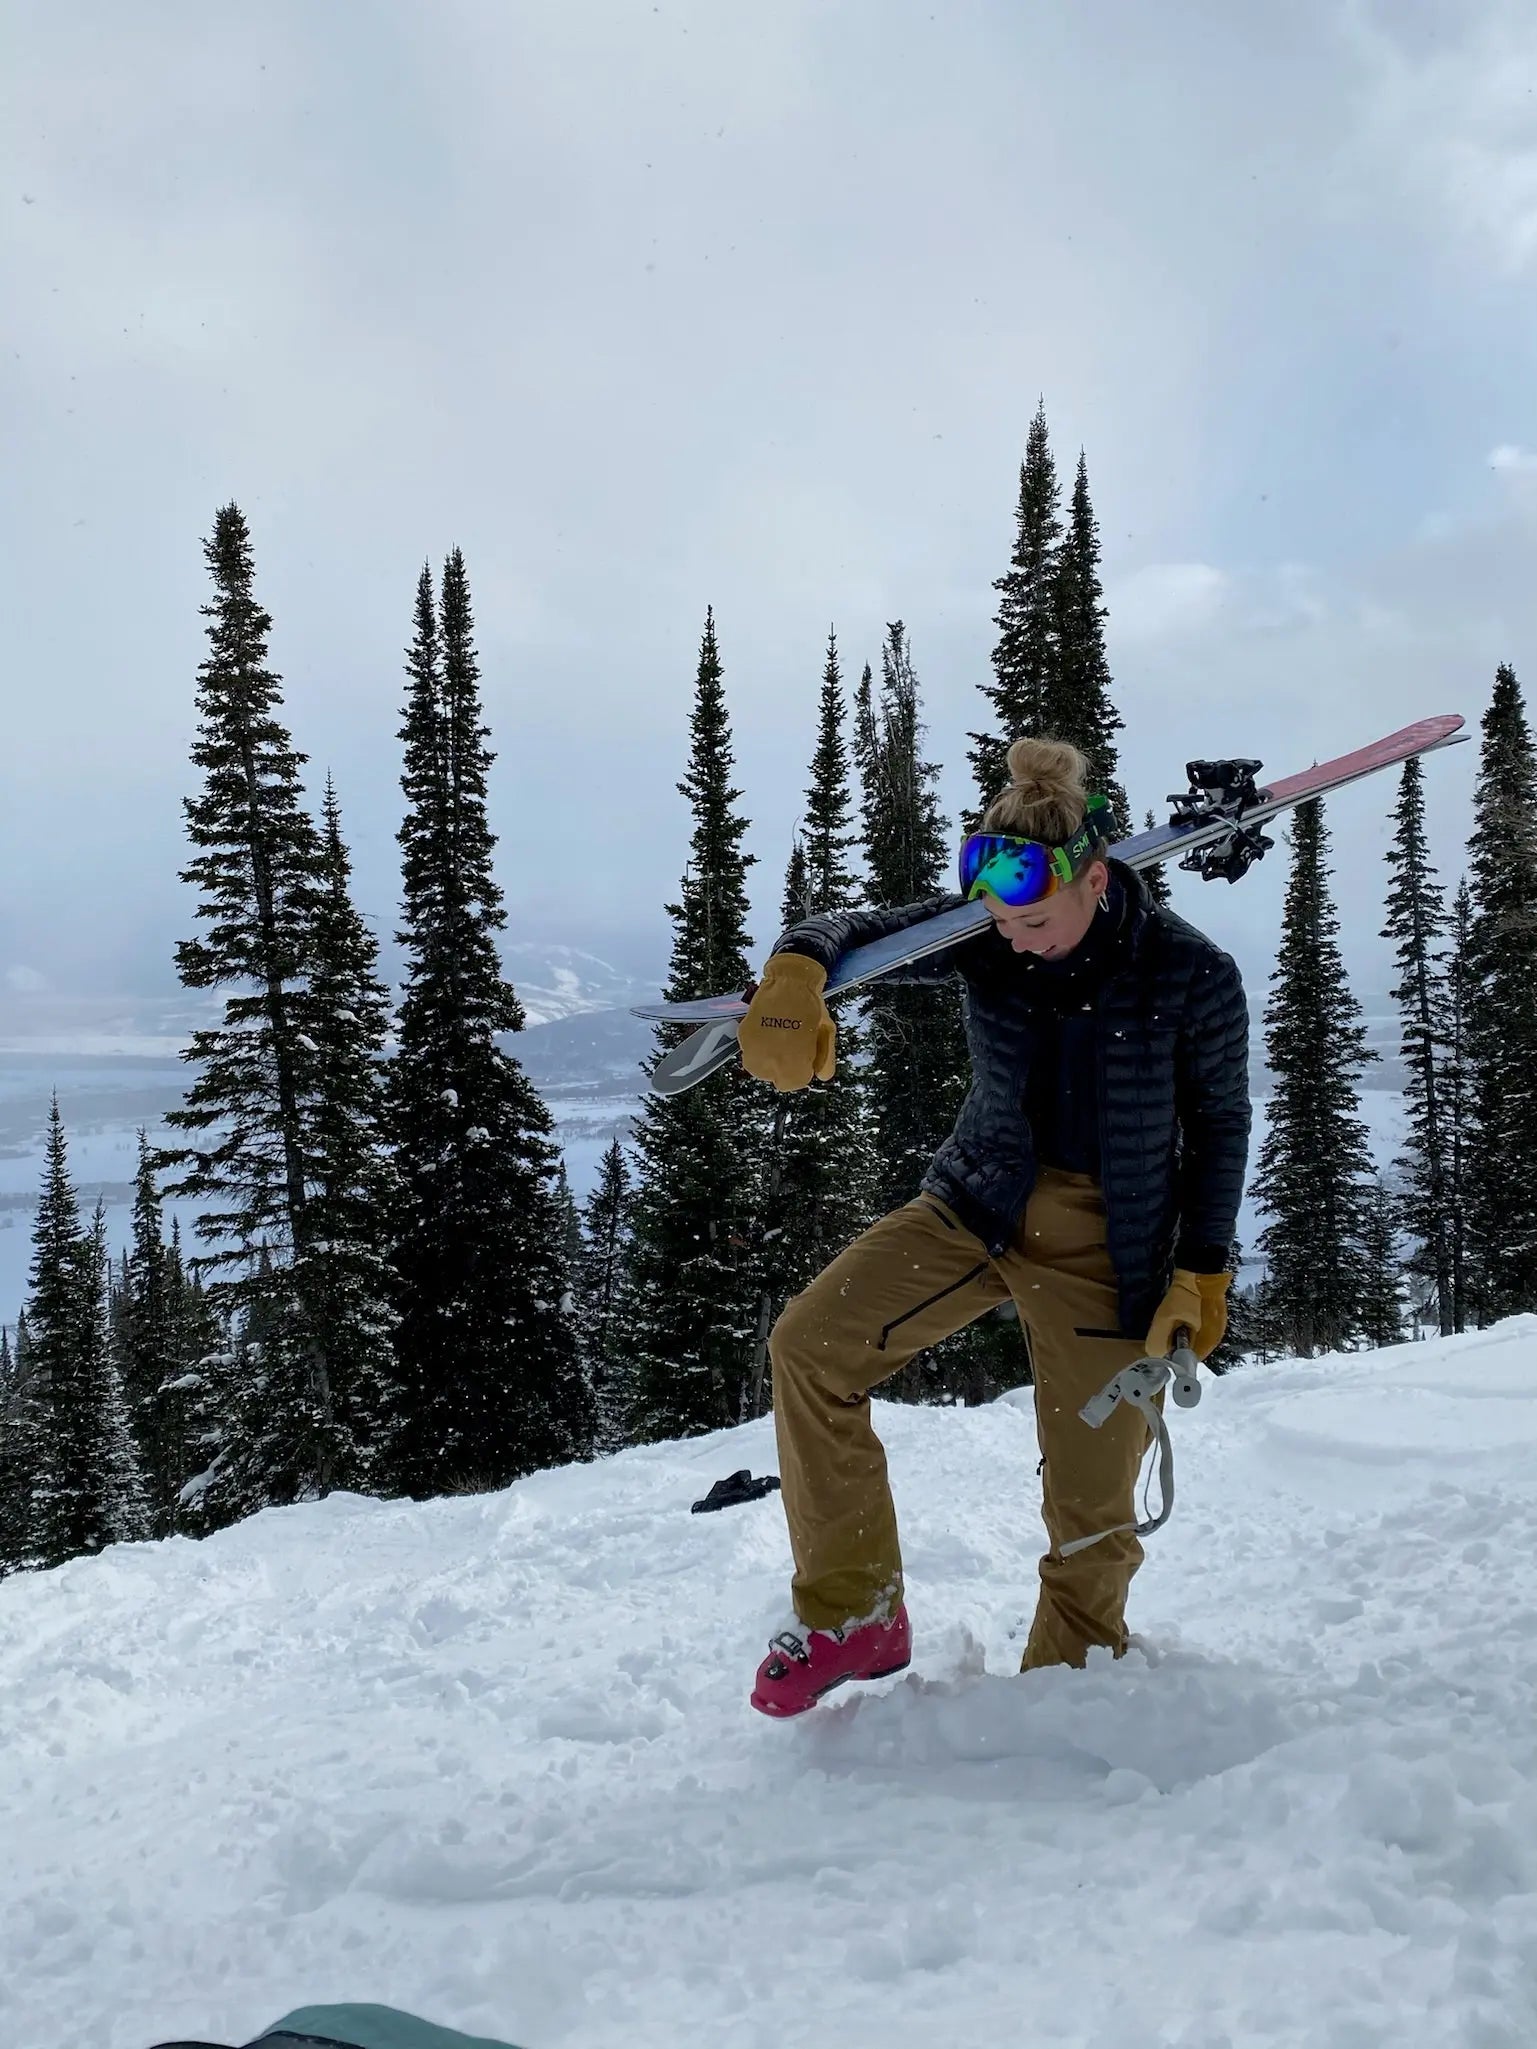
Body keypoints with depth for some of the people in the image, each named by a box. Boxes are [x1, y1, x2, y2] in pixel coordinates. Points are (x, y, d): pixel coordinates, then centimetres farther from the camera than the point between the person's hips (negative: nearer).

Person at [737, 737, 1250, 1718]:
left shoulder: (1192, 974, -17)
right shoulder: (984, 935, -11)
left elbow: (1219, 1127, -5)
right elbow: (860, 930, -13)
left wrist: (1203, 1275, -6)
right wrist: (796, 973, -37)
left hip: (1106, 1248, -3)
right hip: (979, 1206, 3)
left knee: (1091, 1513, 3)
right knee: (811, 1343, -13)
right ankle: (853, 1613, 2)